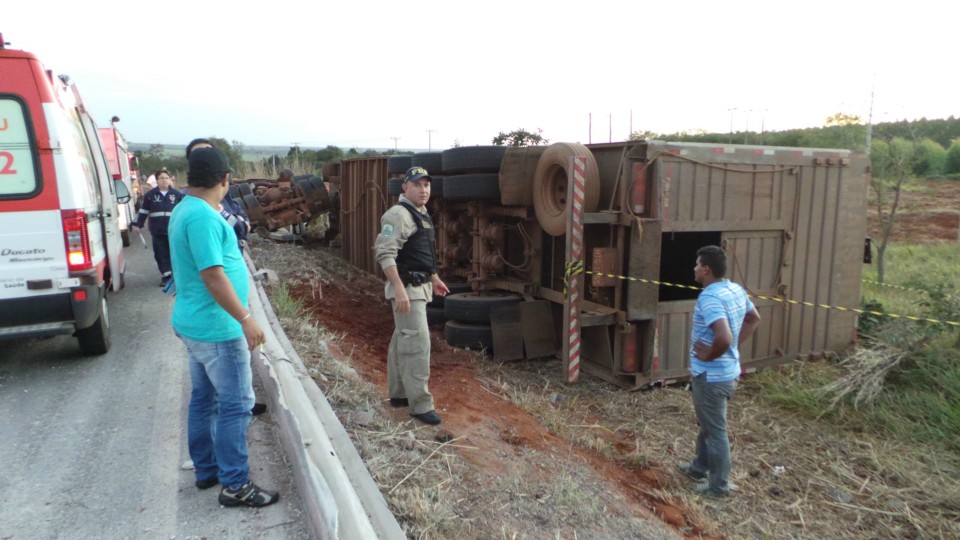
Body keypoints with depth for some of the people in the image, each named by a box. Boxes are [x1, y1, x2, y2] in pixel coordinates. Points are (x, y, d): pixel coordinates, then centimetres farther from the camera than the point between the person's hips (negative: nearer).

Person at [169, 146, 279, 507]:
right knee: (236, 404, -2)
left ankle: (206, 470, 31)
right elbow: (213, 276, -26)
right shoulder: (204, 216, -22)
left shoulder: (185, 210, 10)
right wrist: (246, 320, -24)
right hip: (216, 328, -10)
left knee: (204, 399, 18)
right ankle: (235, 486, 7)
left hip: (194, 323, 10)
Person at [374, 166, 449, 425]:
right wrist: (399, 289, -28)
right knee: (418, 343, -9)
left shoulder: (421, 214, 16)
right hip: (406, 288, -10)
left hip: (420, 286, 10)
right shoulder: (398, 214, -15)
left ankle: (398, 394, 29)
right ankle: (420, 404, -1)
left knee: (402, 341, 17)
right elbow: (385, 254, -23)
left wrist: (434, 278, 26)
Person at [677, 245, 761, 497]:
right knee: (708, 424, 24)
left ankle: (719, 485, 20)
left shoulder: (709, 297, -27)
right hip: (728, 372, 10)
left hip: (711, 376, -9)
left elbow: (724, 338, -38)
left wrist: (709, 355, -20)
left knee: (715, 430, 6)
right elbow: (754, 319, 19)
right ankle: (700, 467, 41)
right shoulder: (736, 290, 3)